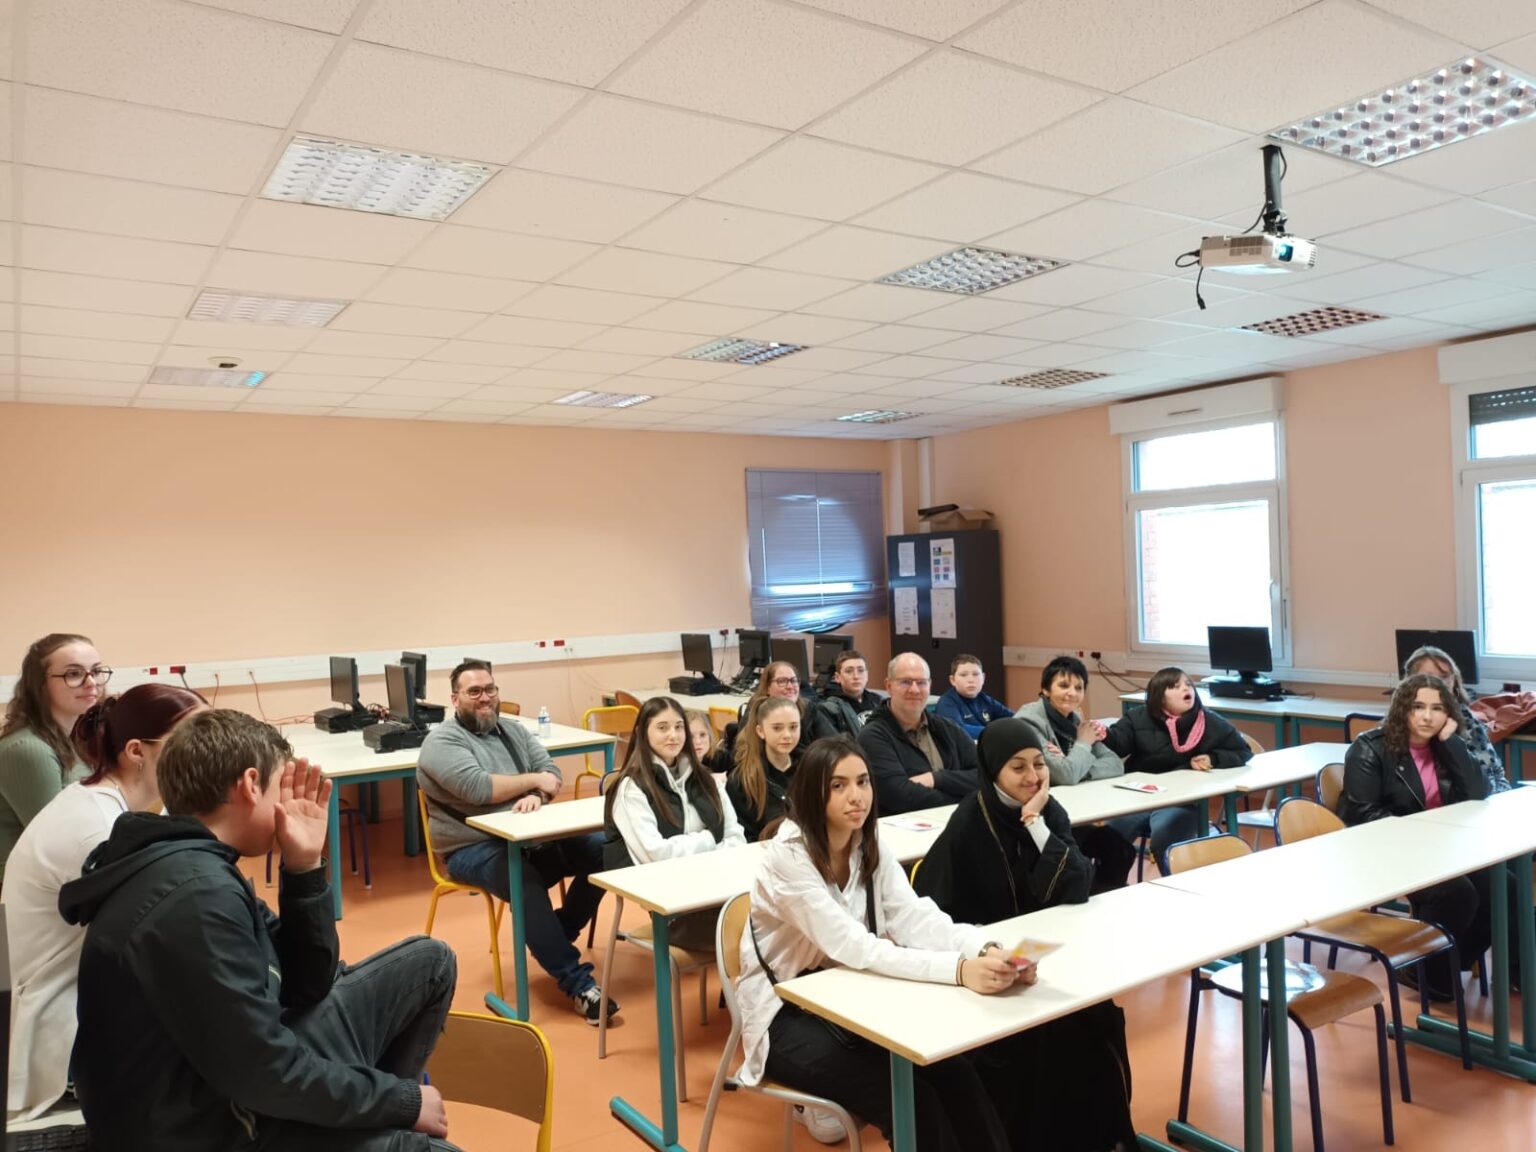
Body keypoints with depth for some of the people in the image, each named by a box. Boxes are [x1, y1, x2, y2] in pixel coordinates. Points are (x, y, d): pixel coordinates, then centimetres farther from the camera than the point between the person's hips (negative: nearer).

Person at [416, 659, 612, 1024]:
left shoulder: (513, 729, 14)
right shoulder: (441, 741, -7)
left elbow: (551, 771, 5)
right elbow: (477, 789, -22)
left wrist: (535, 796, -19)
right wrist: (532, 780, -11)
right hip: (474, 847, -7)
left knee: (600, 850, -12)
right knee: (527, 883, -35)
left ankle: (555, 938, 7)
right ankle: (577, 983, -27)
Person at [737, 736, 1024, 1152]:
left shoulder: (869, 847, -2)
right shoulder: (788, 856, -23)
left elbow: (917, 920, -15)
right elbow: (852, 947, -32)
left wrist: (986, 950, -35)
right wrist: (959, 969, -43)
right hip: (786, 1015, -5)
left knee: (956, 1073, -17)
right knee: (912, 1100, -22)